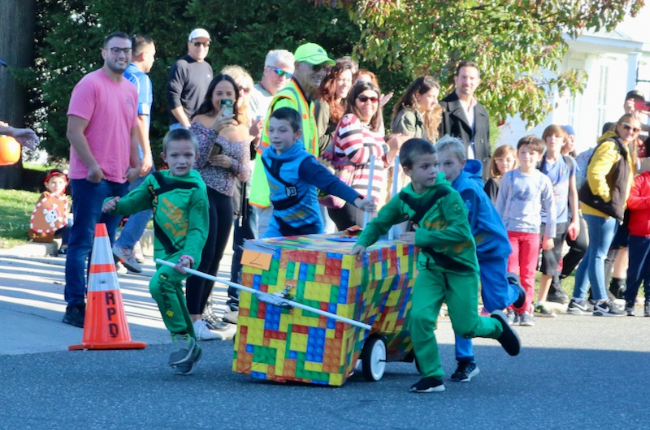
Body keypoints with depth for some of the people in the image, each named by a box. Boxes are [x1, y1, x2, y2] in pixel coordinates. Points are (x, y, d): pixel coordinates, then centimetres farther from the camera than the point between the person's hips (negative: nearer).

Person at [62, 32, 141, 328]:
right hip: (92, 178, -7)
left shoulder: (130, 90, 14)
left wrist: (135, 165, 10)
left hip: (119, 179, 8)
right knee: (83, 242, -5)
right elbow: (74, 131, -14)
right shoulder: (90, 85, -9)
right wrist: (92, 166, -19)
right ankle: (75, 307, -4)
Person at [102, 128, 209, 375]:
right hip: (163, 252, 7)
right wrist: (115, 205, -15)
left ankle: (183, 338, -15)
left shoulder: (195, 189, -10)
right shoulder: (156, 181, 6)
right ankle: (190, 351, 30)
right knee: (174, 298, 13)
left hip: (185, 251, -7)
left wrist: (189, 256, -28)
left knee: (159, 283, -27)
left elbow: (198, 230, -14)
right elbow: (134, 201, 7)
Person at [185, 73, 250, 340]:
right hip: (203, 194, -7)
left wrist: (230, 163, -10)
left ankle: (199, 316, 13)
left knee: (214, 261, 7)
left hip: (225, 199, 7)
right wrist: (214, 130, -21)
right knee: (204, 256, -12)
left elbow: (245, 174, 11)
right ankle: (193, 320, -11)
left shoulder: (241, 129, 12)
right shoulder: (201, 122, -4)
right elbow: (195, 161, -16)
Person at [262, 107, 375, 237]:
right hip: (278, 227, 6)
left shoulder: (304, 162, -26)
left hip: (305, 230, -6)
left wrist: (358, 202, -52)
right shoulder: (267, 155, -6)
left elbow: (332, 183, -37)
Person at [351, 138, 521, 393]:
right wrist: (363, 241, -9)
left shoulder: (447, 195, -21)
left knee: (465, 326, 3)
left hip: (461, 267, -4)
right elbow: (380, 223, 9)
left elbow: (461, 231, -28)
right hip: (430, 266, 4)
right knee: (420, 317, -14)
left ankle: (496, 325, 39)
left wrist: (421, 237, -29)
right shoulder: (404, 199, -4)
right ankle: (432, 377, -1)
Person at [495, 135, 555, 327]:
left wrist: (549, 235, 9)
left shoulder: (543, 180, 2)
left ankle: (525, 311, 7)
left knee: (528, 274, 3)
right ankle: (512, 310, 2)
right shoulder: (509, 177, 3)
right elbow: (500, 205, 9)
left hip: (532, 231, 0)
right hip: (509, 230, 0)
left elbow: (550, 208, 9)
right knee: (510, 272, -3)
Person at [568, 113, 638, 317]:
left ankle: (578, 300, 17)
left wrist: (619, 204, 17)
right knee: (598, 255, -6)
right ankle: (602, 302, -5)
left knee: (592, 255, 12)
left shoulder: (622, 149, 20)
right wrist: (605, 197, -18)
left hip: (610, 210, 11)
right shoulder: (610, 146, -13)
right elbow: (595, 173, -25)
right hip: (602, 209, -11)